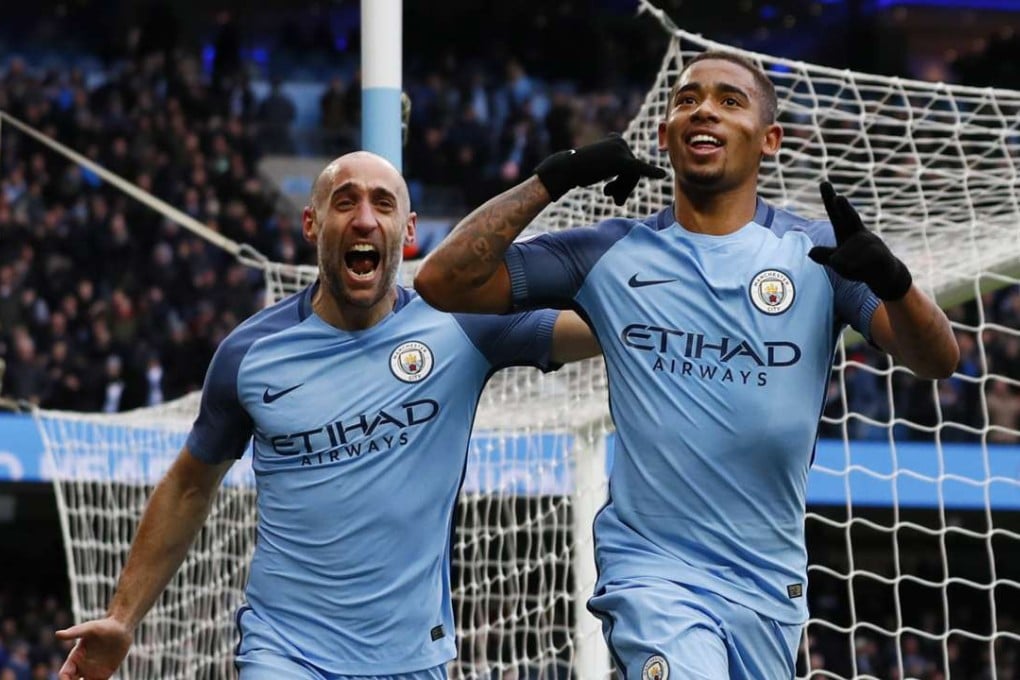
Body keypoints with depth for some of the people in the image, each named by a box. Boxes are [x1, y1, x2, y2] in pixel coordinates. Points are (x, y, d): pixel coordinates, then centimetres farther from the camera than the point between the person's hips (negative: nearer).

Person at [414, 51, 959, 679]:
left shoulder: (818, 252, 3)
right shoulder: (610, 254, 3)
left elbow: (937, 361, -7)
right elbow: (443, 281, -1)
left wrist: (890, 278, -28)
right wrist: (553, 179, -10)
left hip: (771, 587, 2)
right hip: (652, 574, -2)